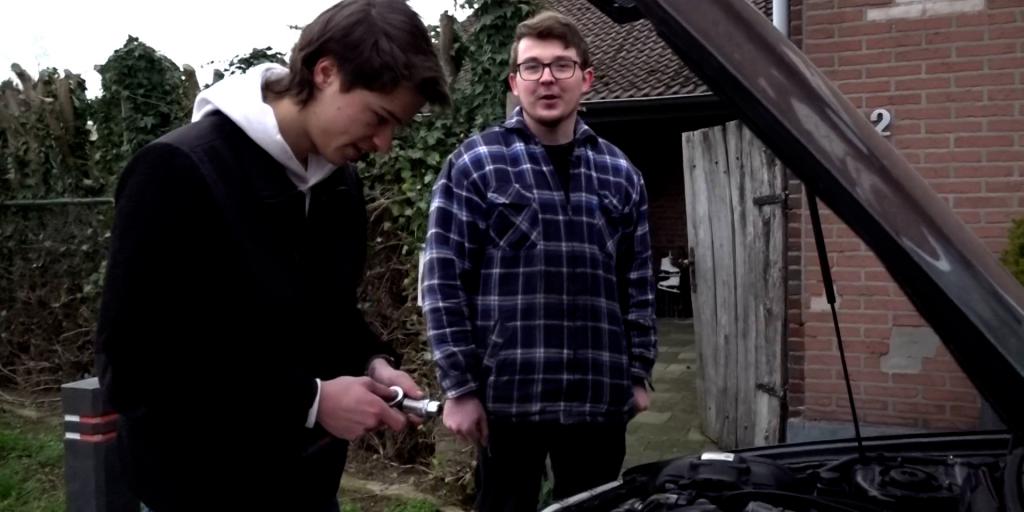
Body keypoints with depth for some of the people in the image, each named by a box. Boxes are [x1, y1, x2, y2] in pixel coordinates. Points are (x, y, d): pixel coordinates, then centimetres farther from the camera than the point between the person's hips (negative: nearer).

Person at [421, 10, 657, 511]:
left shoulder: (619, 173, 9)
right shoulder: (475, 163, -2)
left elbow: (638, 285, 13)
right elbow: (443, 282, -5)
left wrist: (638, 374, 9)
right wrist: (459, 388, -9)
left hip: (599, 399, 4)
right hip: (507, 396, -3)